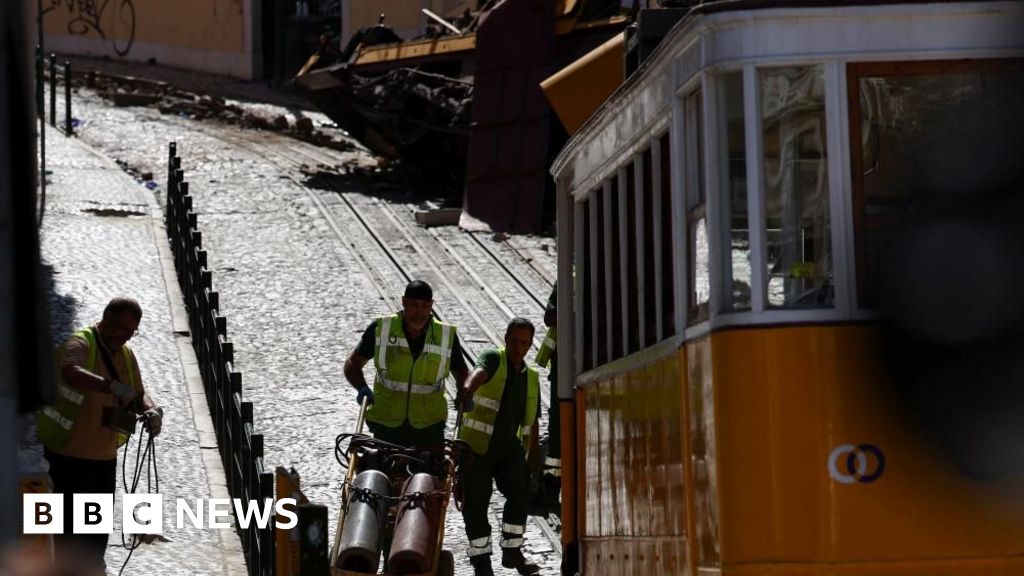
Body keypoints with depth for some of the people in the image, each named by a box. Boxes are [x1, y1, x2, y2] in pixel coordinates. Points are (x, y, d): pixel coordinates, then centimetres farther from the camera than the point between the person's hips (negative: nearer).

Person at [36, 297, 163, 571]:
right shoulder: (80, 344, -16)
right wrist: (111, 386, -50)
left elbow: (138, 395, 12)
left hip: (104, 456, 8)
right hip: (68, 454, -8)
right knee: (68, 527, -4)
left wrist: (151, 410, -12)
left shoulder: (126, 355, 9)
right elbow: (70, 373, -38)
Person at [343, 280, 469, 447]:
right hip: (386, 425, 0)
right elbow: (353, 363, 9)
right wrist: (361, 387, -10)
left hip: (429, 429, 0)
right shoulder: (381, 329, -1)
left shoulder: (447, 336, 1)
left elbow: (461, 372, 16)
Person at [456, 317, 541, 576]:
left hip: (509, 446, 4)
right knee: (476, 502, -3)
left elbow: (531, 422, 17)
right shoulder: (493, 359, -6)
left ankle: (512, 551, -8)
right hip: (476, 446, -4)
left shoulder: (531, 378, 12)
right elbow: (480, 372, -31)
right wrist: (468, 389, -55)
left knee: (520, 491, -17)